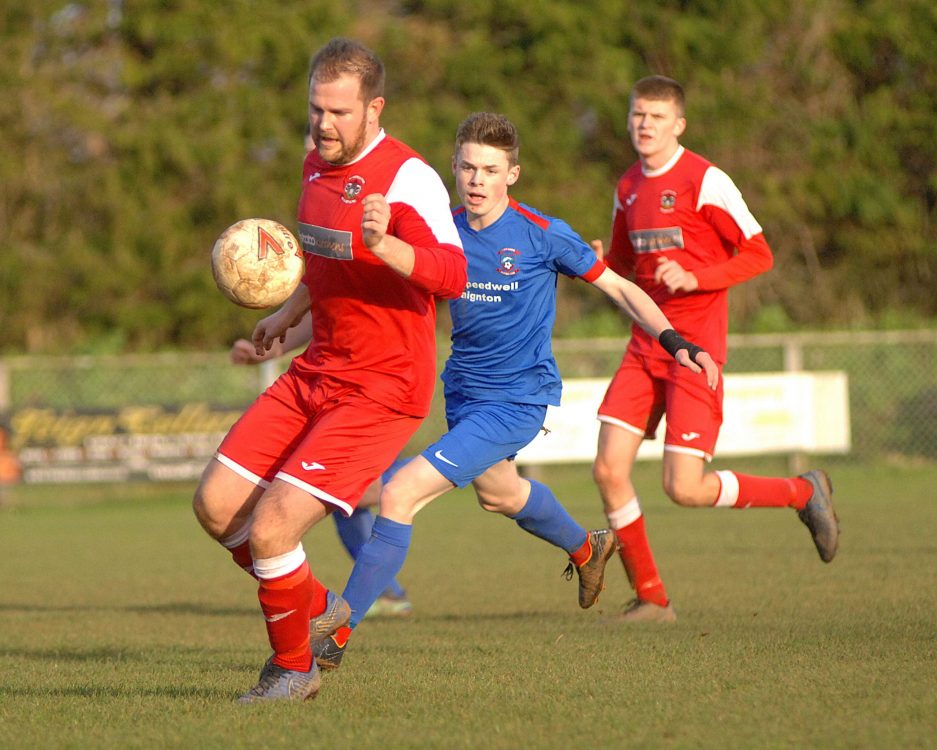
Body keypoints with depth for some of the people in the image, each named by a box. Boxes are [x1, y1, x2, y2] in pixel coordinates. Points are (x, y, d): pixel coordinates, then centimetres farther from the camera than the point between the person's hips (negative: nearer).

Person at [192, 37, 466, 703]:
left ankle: (293, 668, 9)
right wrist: (289, 314, 25)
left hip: (382, 391, -8)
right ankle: (312, 606, 27)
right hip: (316, 373, 8)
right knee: (217, 504, 2)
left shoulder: (407, 179, -18)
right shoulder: (318, 164, 9)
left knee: (270, 530, -17)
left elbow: (453, 275, -34)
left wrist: (383, 245, -49)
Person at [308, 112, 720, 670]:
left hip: (517, 400, -7)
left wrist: (677, 343, -16)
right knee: (495, 491, 33)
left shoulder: (543, 235, -15)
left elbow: (618, 287, -5)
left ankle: (339, 631, -12)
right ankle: (586, 549, 64)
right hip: (465, 392, 7)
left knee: (401, 495, -19)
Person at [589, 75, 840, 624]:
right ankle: (651, 599, 9)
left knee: (685, 489, -12)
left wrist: (693, 277, -21)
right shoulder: (629, 188, 11)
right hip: (645, 347, 7)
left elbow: (759, 255, -9)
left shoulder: (705, 181, -10)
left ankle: (804, 492, 12)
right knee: (609, 470, -5)